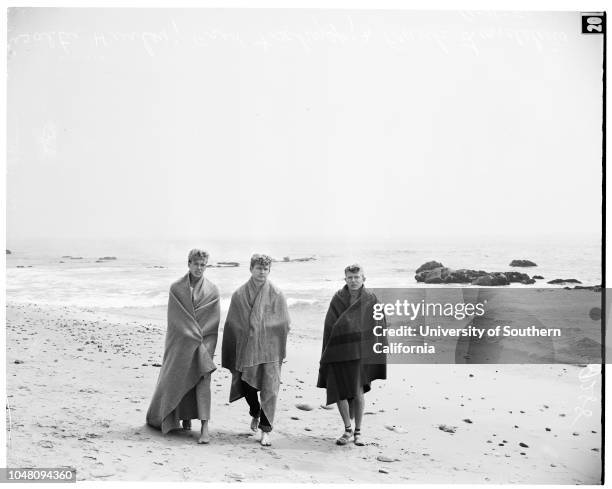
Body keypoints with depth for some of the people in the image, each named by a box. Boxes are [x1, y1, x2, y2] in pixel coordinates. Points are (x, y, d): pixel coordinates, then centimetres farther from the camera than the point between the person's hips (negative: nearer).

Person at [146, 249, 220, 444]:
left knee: (202, 379, -11)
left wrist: (197, 335, -6)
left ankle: (205, 427, -17)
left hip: (204, 341, -1)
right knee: (179, 379, 6)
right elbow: (175, 318, -2)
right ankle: (186, 418, 27)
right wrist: (191, 335, -8)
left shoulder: (212, 290, 3)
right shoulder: (176, 288, 3)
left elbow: (214, 319, 1)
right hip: (180, 342, 1)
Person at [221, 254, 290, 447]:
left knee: (269, 390, -7)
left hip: (269, 350, -2)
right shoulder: (239, 295, 1)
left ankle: (265, 430, 1)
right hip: (246, 349, 2)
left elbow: (285, 324, 0)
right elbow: (231, 325, 4)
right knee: (247, 387, 11)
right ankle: (255, 413, 41)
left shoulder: (276, 295, -2)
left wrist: (261, 326, -3)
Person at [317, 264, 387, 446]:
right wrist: (326, 354, 3)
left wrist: (379, 355, -2)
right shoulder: (337, 299, 4)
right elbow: (329, 327, 7)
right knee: (339, 393, 2)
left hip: (360, 352, -2)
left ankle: (358, 431, 6)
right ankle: (347, 429, 21)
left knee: (358, 392, -11)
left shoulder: (371, 300, 0)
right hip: (338, 352, 2)